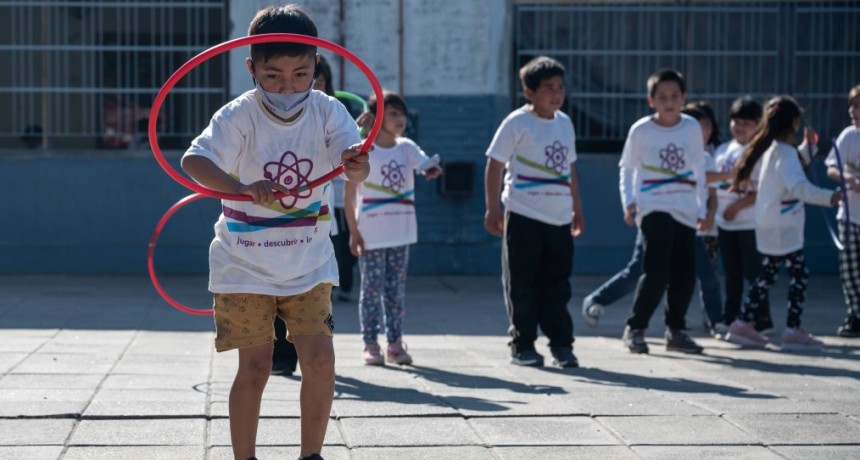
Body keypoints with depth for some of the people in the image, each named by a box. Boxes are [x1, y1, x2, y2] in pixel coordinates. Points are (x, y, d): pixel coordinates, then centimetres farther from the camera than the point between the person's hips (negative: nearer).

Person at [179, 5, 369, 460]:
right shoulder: (239, 116, -17)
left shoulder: (327, 111, -9)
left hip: (308, 262, 2)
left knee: (320, 358, -5)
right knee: (254, 367, 0)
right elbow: (194, 159, -32)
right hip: (245, 264, -2)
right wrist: (244, 188, -49)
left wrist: (357, 165, -47)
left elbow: (355, 163, -21)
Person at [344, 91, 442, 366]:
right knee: (372, 289, 1)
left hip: (401, 233, 4)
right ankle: (370, 344, 7)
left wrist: (432, 171, -30)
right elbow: (348, 195, -5)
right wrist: (354, 232, -9)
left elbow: (427, 166, -5)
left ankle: (395, 343, 14)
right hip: (371, 235, -4)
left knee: (396, 289, 8)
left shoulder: (407, 148, 7)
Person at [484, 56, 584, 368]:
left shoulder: (564, 123, 11)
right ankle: (523, 346, 9)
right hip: (523, 216, -5)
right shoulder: (517, 123, -7)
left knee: (557, 285, 8)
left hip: (559, 218, 5)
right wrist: (493, 210, -9)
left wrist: (577, 209, 20)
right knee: (522, 286, 1)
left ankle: (561, 345, 13)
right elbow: (494, 165, -6)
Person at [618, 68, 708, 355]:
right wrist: (628, 203, -5)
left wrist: (702, 210, 14)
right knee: (656, 272, -14)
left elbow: (699, 171, 14)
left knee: (685, 275, 5)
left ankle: (676, 331, 18)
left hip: (685, 212, 4)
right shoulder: (641, 130, -3)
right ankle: (634, 329, -2)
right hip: (653, 210, -4)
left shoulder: (692, 128, 6)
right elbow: (627, 169, 6)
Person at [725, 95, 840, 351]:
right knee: (799, 275, -4)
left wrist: (807, 146, 26)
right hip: (783, 227, -10)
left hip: (770, 226, 10)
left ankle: (743, 324, 18)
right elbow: (798, 187, -31)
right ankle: (793, 331, -4)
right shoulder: (786, 152, -19)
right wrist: (829, 198, -38)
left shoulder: (771, 149, 9)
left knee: (766, 276, 16)